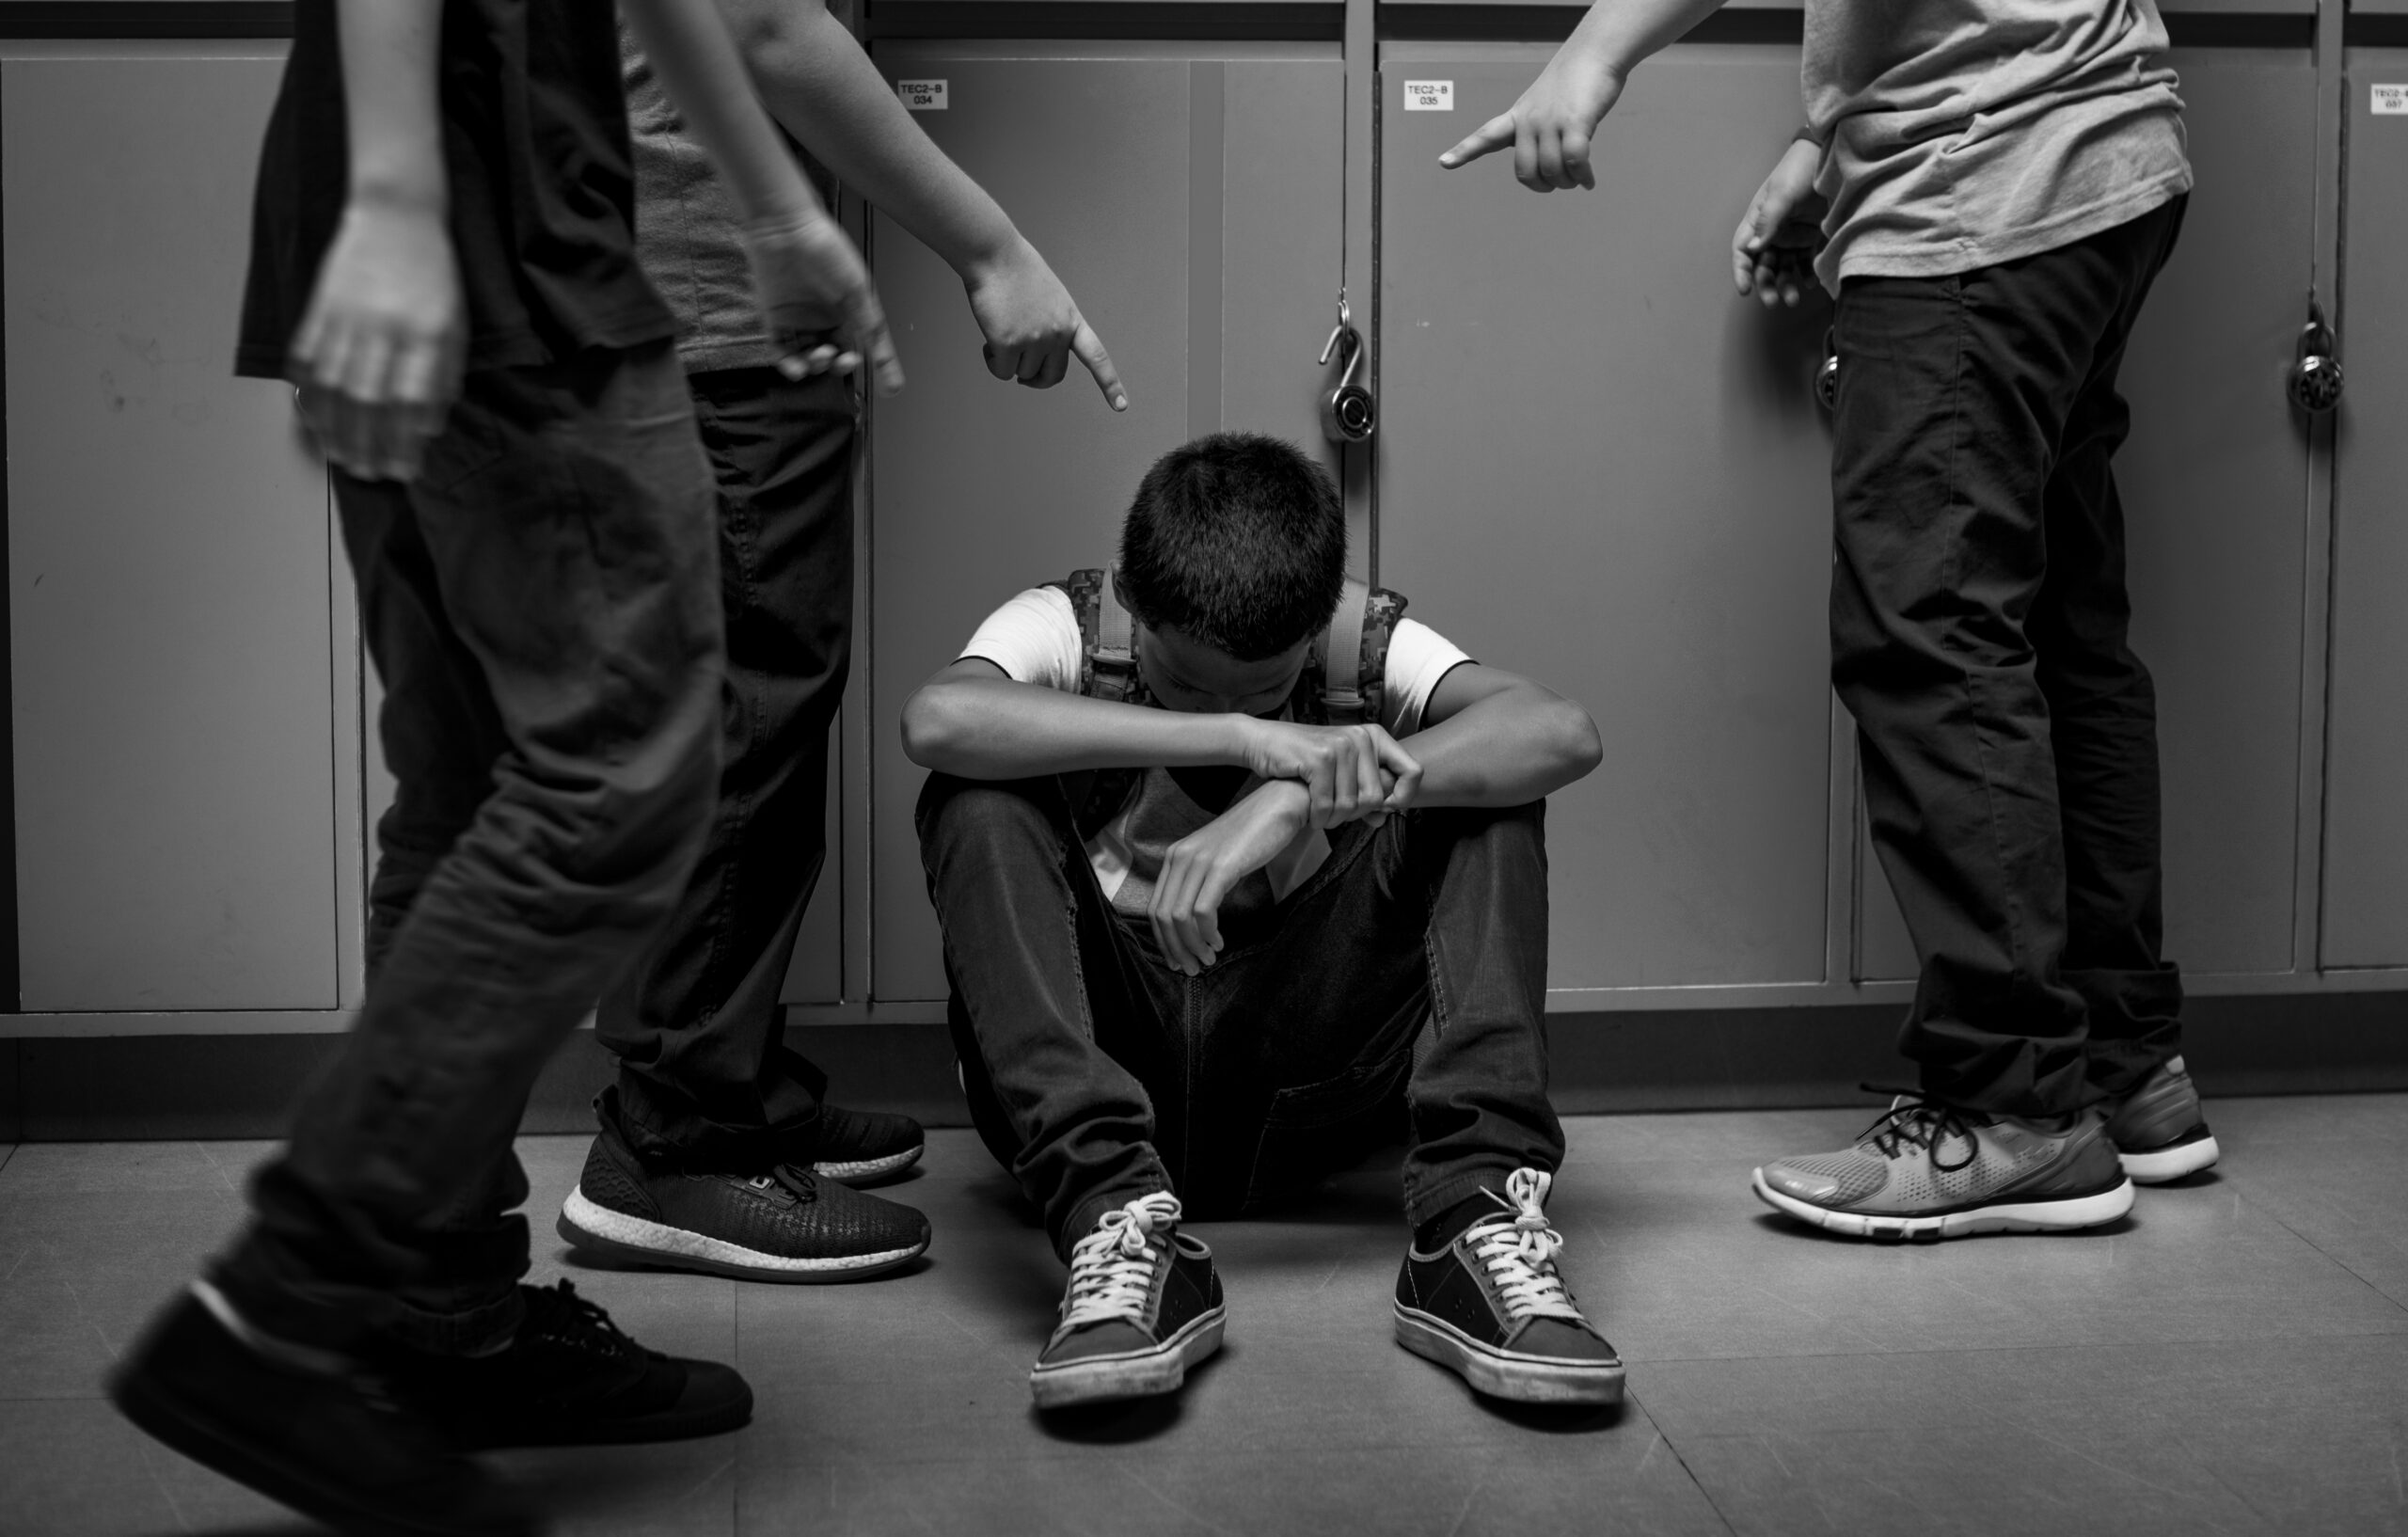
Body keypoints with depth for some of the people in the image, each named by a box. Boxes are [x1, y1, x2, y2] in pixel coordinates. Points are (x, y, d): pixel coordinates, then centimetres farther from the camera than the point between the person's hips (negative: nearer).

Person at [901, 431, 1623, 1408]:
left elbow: (1562, 733, -24)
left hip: (1299, 1092, 1)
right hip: (1102, 1074, -1)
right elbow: (936, 720, -33)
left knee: (1479, 789, -17)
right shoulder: (1069, 630, -8)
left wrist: (1296, 800, -36)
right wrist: (1242, 737, -38)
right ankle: (1119, 1226, -36)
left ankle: (1475, 1216, -30)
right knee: (977, 805, -25)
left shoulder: (1364, 644, -5)